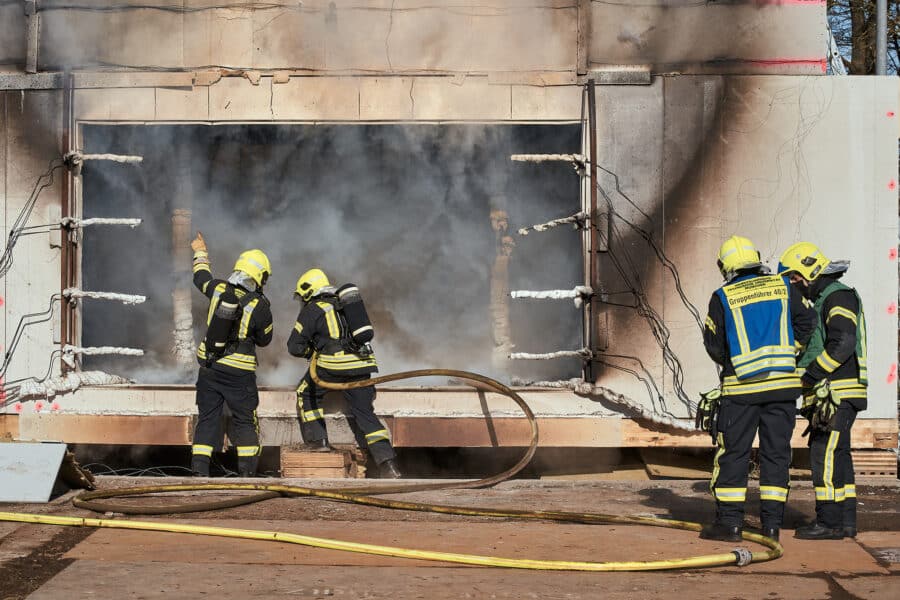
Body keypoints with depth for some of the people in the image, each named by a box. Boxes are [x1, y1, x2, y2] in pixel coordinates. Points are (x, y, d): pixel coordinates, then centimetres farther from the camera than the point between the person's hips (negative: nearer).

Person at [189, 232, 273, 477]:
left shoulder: (218, 289, -5)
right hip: (239, 373, -4)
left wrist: (201, 253, 38)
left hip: (209, 367, 4)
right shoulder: (260, 306, -13)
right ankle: (247, 472, 3)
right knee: (245, 421, 7)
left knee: (207, 418, 11)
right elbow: (264, 339, 1)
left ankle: (199, 469, 5)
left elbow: (201, 277, 19)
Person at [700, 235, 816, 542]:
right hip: (782, 384, 2)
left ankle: (729, 522, 3)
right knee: (776, 453, 7)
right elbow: (807, 322, 6)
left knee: (732, 453, 4)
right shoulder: (783, 287, 4)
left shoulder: (722, 298, -2)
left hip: (742, 386, -2)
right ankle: (772, 522, 7)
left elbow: (714, 345, 2)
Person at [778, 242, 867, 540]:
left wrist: (809, 375, -21)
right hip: (829, 394, 10)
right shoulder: (823, 300, 22)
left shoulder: (838, 297, -10)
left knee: (825, 454, -12)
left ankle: (829, 521, -11)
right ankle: (846, 521, 15)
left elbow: (843, 345, -22)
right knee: (837, 457, 11)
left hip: (838, 393, -10)